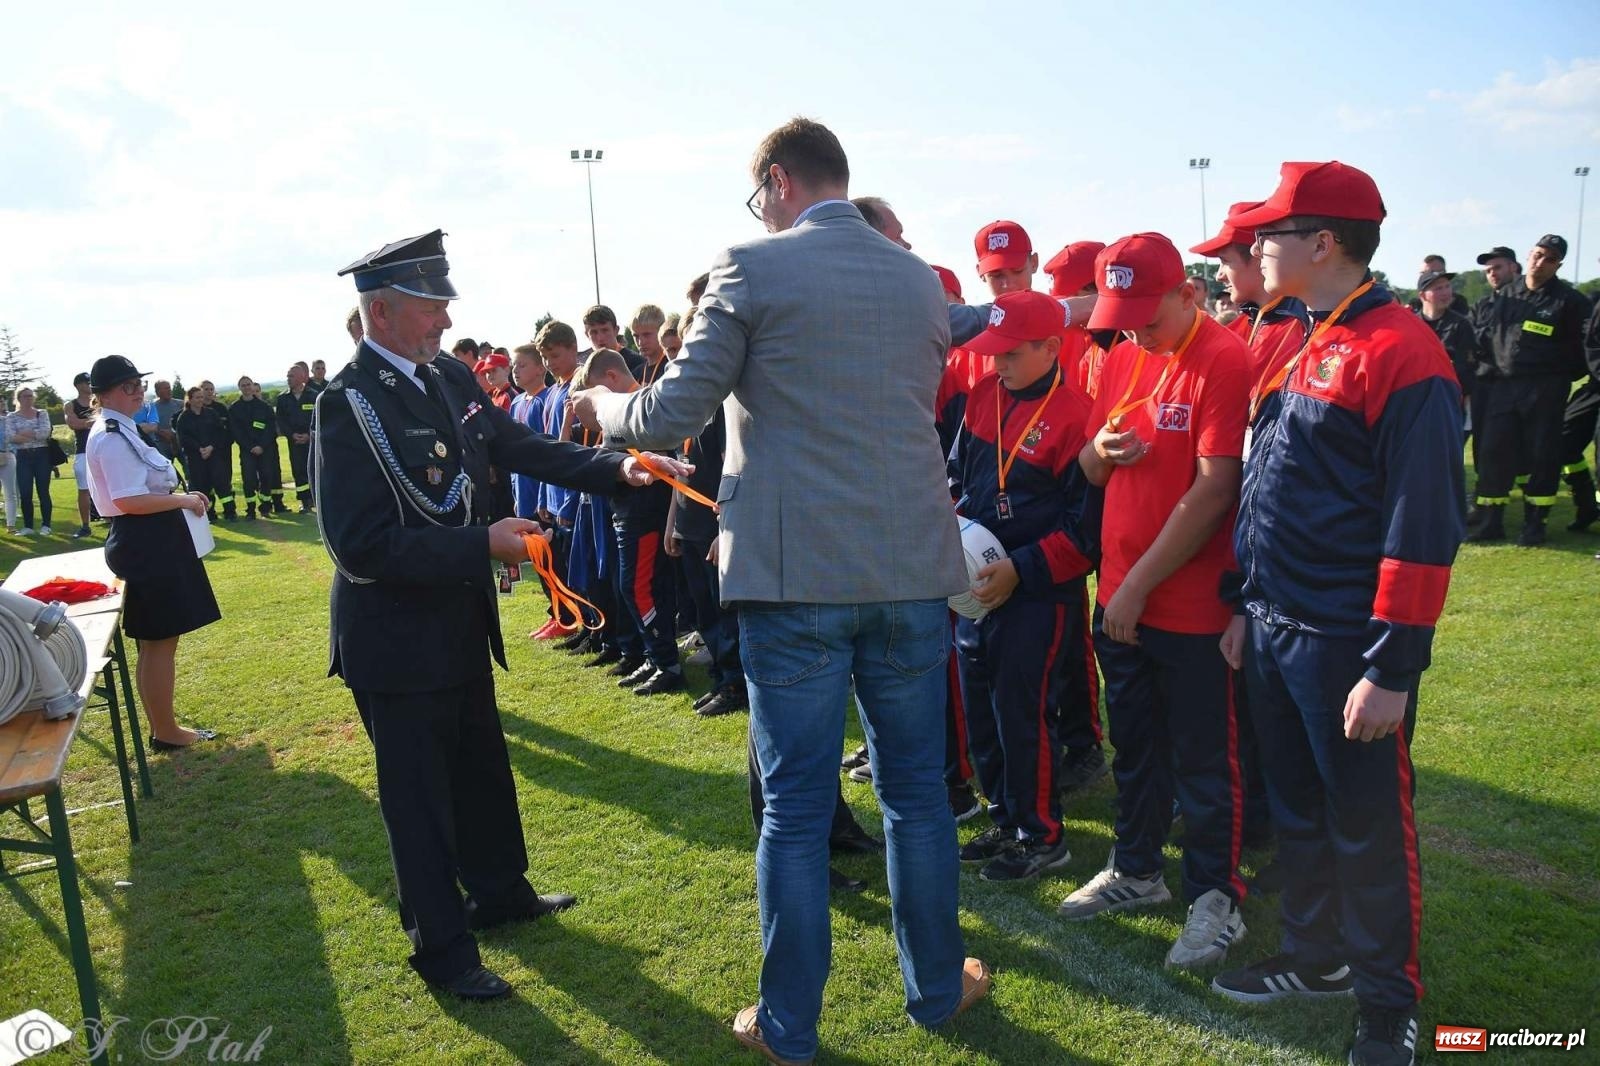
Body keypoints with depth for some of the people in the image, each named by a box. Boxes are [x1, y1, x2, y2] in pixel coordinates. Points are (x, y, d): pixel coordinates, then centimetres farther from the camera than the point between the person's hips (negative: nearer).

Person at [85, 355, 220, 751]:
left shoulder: (119, 431, 14)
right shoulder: (112, 437, -17)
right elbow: (129, 501, -24)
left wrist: (180, 498, 8)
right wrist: (184, 500, -15)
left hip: (150, 543, 11)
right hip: (145, 546, -11)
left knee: (156, 641, 17)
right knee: (159, 641, -1)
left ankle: (164, 727, 27)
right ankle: (165, 732, 10)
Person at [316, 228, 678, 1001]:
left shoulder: (450, 380, 0)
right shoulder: (349, 404, -21)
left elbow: (523, 448, 6)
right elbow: (361, 544, -27)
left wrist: (616, 468, -8)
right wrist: (483, 544, -28)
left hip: (460, 624, 8)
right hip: (396, 637, -8)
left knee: (481, 765, 23)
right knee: (418, 792, 8)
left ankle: (498, 891, 45)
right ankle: (440, 946, 26)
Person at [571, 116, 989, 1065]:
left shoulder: (753, 269, -5)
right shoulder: (921, 280, 11)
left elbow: (670, 418, -6)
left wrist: (602, 404, 15)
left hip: (796, 574, -4)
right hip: (912, 568, 4)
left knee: (796, 807, 6)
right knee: (918, 790, 16)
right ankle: (938, 987, 31)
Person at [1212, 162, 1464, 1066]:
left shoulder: (1403, 353, -16)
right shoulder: (1302, 347, 12)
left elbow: (1423, 526, -20)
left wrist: (1392, 669, -20)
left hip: (1348, 645, -8)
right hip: (1277, 633, 8)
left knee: (1369, 828, 8)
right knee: (1298, 810, 19)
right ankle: (1316, 957, 38)